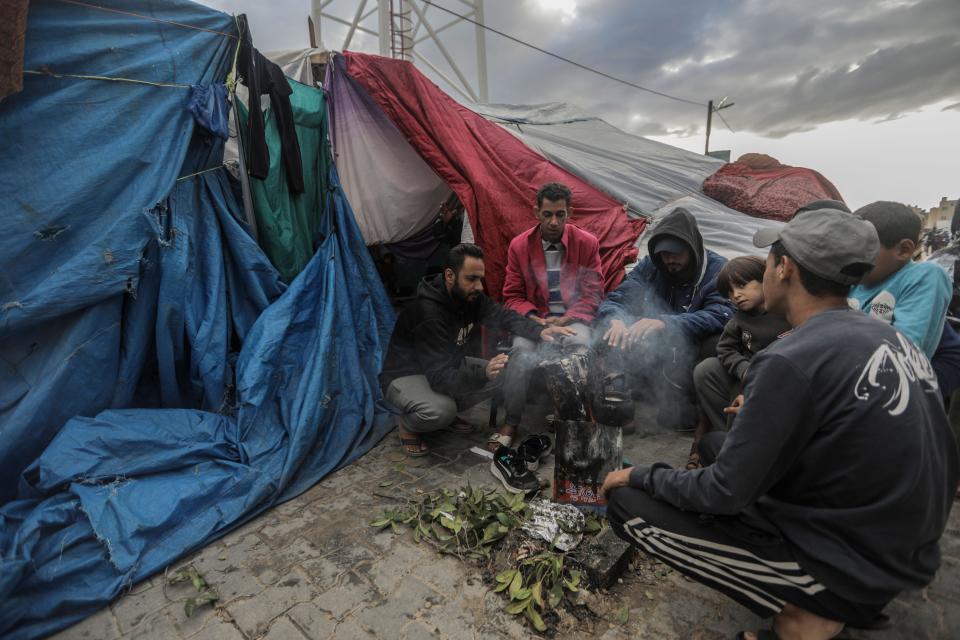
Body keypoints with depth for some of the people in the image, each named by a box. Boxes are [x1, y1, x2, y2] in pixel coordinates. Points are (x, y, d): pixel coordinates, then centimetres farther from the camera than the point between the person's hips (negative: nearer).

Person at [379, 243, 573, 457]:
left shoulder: (471, 296, -11)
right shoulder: (428, 313, -33)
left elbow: (505, 317, -5)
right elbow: (439, 377, -36)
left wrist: (540, 331, -24)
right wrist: (483, 374, -52)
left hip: (450, 367, 8)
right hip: (407, 375, -7)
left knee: (515, 373, -5)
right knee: (440, 411, -40)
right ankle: (408, 424, -4)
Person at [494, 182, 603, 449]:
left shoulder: (587, 243, 0)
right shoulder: (519, 245, 1)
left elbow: (592, 294, 0)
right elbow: (512, 296, 5)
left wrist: (565, 320, -15)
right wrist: (534, 319, -14)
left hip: (573, 317, 0)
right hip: (535, 318, 0)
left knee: (581, 346, -34)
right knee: (522, 350, -31)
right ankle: (511, 424, -15)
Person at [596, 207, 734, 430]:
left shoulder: (718, 269, -10)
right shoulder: (649, 266, -2)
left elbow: (720, 315, -27)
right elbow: (612, 302, -6)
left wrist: (664, 323, -43)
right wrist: (615, 320, -33)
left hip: (691, 356, -2)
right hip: (655, 356, 2)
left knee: (717, 344, -34)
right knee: (613, 338, -22)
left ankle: (681, 407, -12)